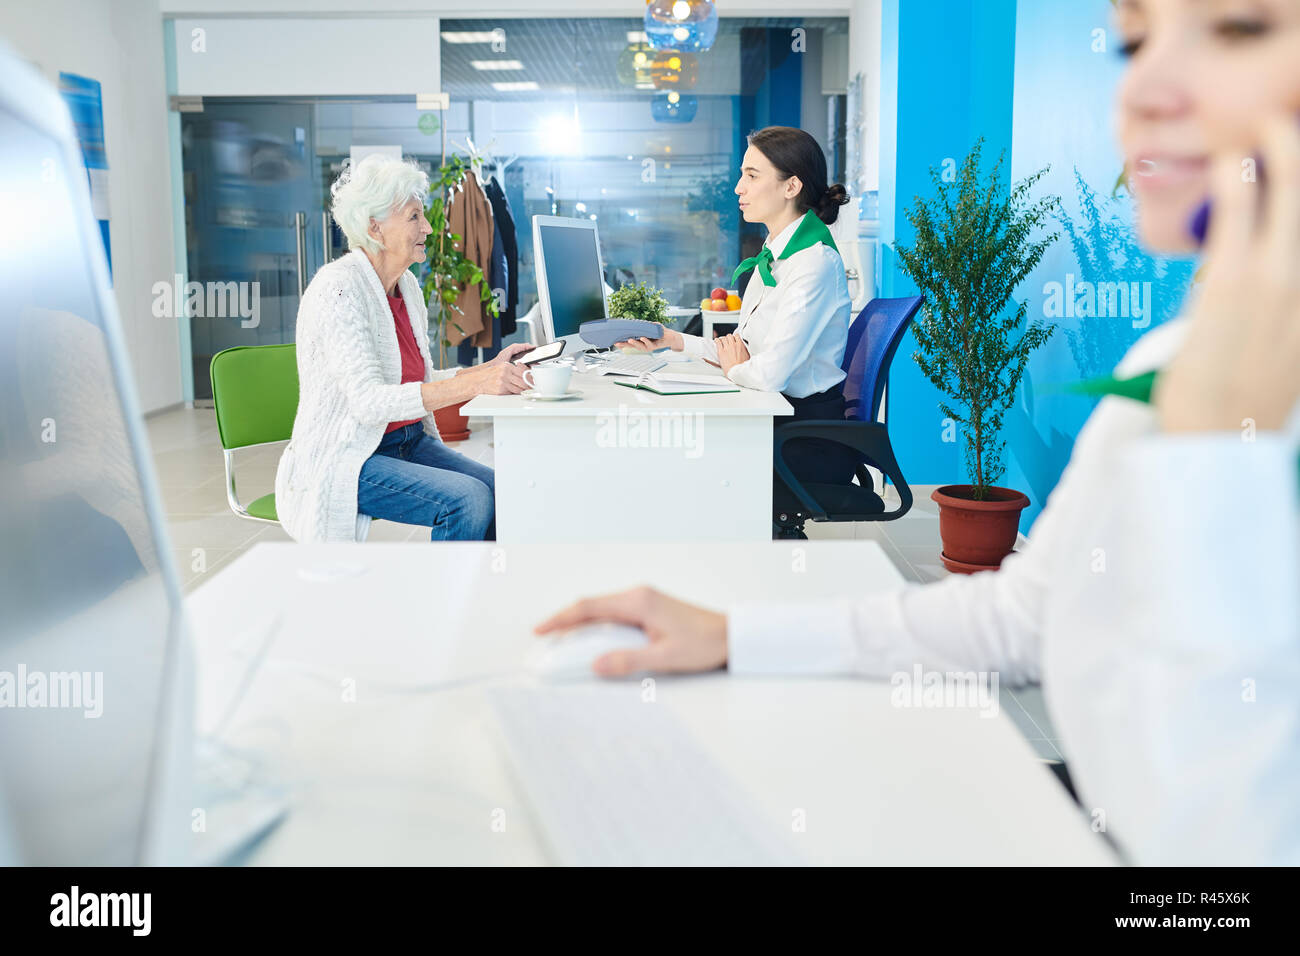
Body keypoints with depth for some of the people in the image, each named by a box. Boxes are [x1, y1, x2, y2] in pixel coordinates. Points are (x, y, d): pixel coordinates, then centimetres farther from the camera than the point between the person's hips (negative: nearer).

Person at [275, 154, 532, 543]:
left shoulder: (406, 285, 9)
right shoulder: (338, 288, -17)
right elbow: (369, 400, -29)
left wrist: (489, 369, -2)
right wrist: (474, 384, -37)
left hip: (410, 441, 8)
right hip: (344, 461, -8)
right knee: (467, 499, -27)